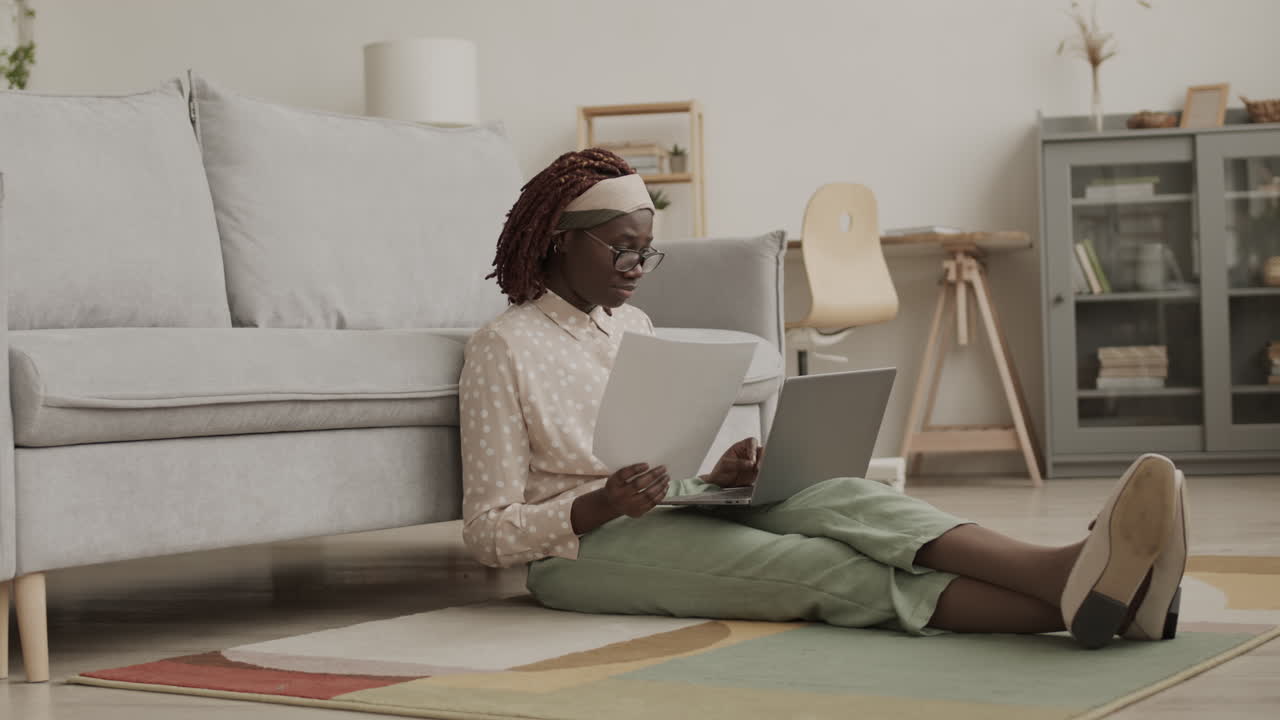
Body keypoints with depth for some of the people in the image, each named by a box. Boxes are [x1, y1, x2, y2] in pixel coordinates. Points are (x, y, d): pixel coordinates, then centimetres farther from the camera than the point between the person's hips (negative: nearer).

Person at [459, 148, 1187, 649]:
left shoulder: (633, 325, 17)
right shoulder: (503, 348, -5)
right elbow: (489, 531, -8)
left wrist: (716, 477, -6)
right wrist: (601, 504, -25)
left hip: (673, 513, 6)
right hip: (583, 546, -6)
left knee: (843, 500, -26)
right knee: (834, 571, -30)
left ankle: (1069, 576, -51)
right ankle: (1073, 602, -51)